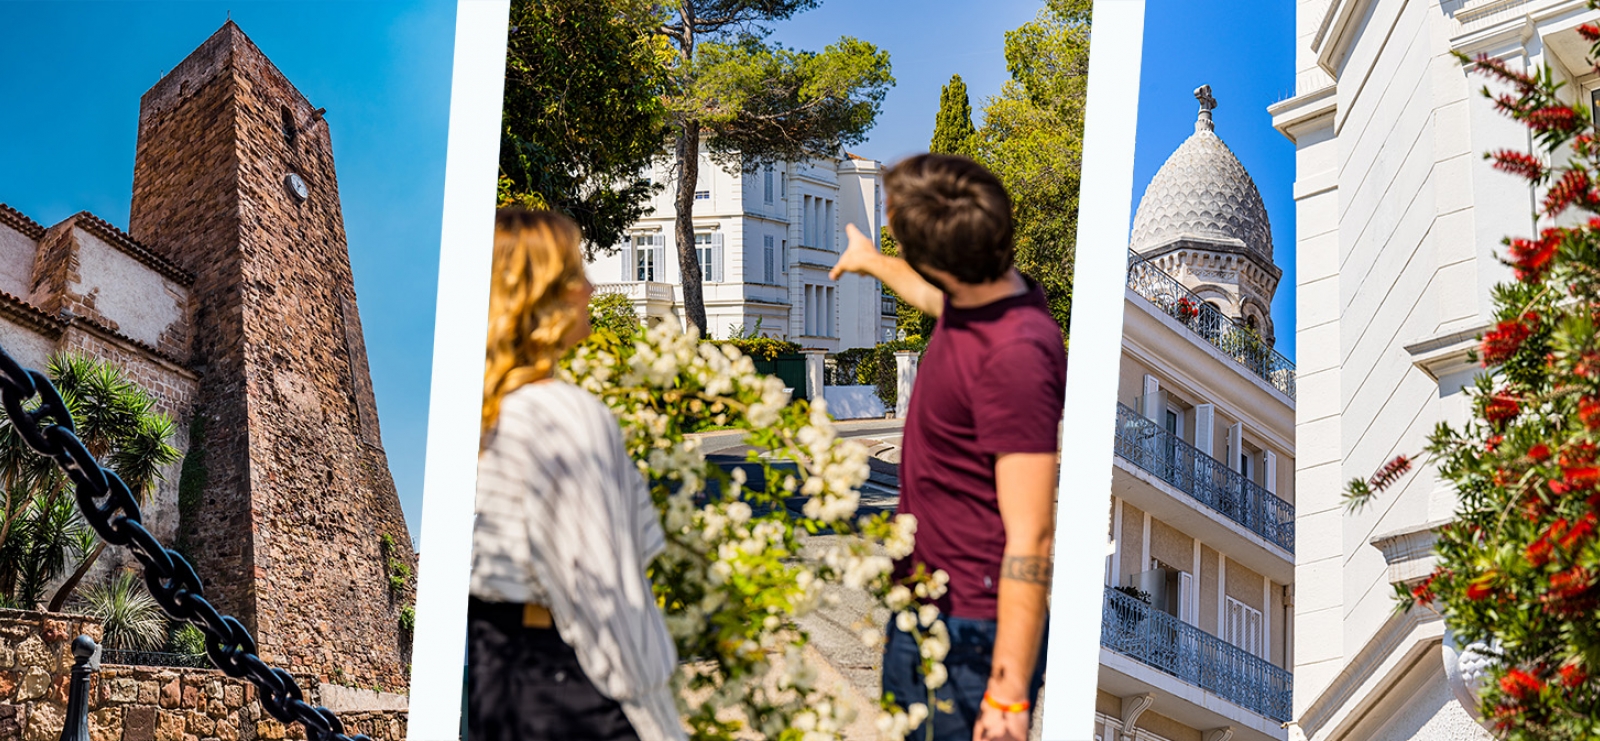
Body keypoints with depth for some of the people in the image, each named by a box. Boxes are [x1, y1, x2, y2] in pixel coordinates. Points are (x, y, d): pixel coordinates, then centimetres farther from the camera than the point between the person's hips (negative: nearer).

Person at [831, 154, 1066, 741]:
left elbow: (1031, 537, -28)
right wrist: (872, 262, 50)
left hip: (974, 633, -10)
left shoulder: (1015, 355, -27)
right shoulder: (981, 297, 1)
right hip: (921, 611, 10)